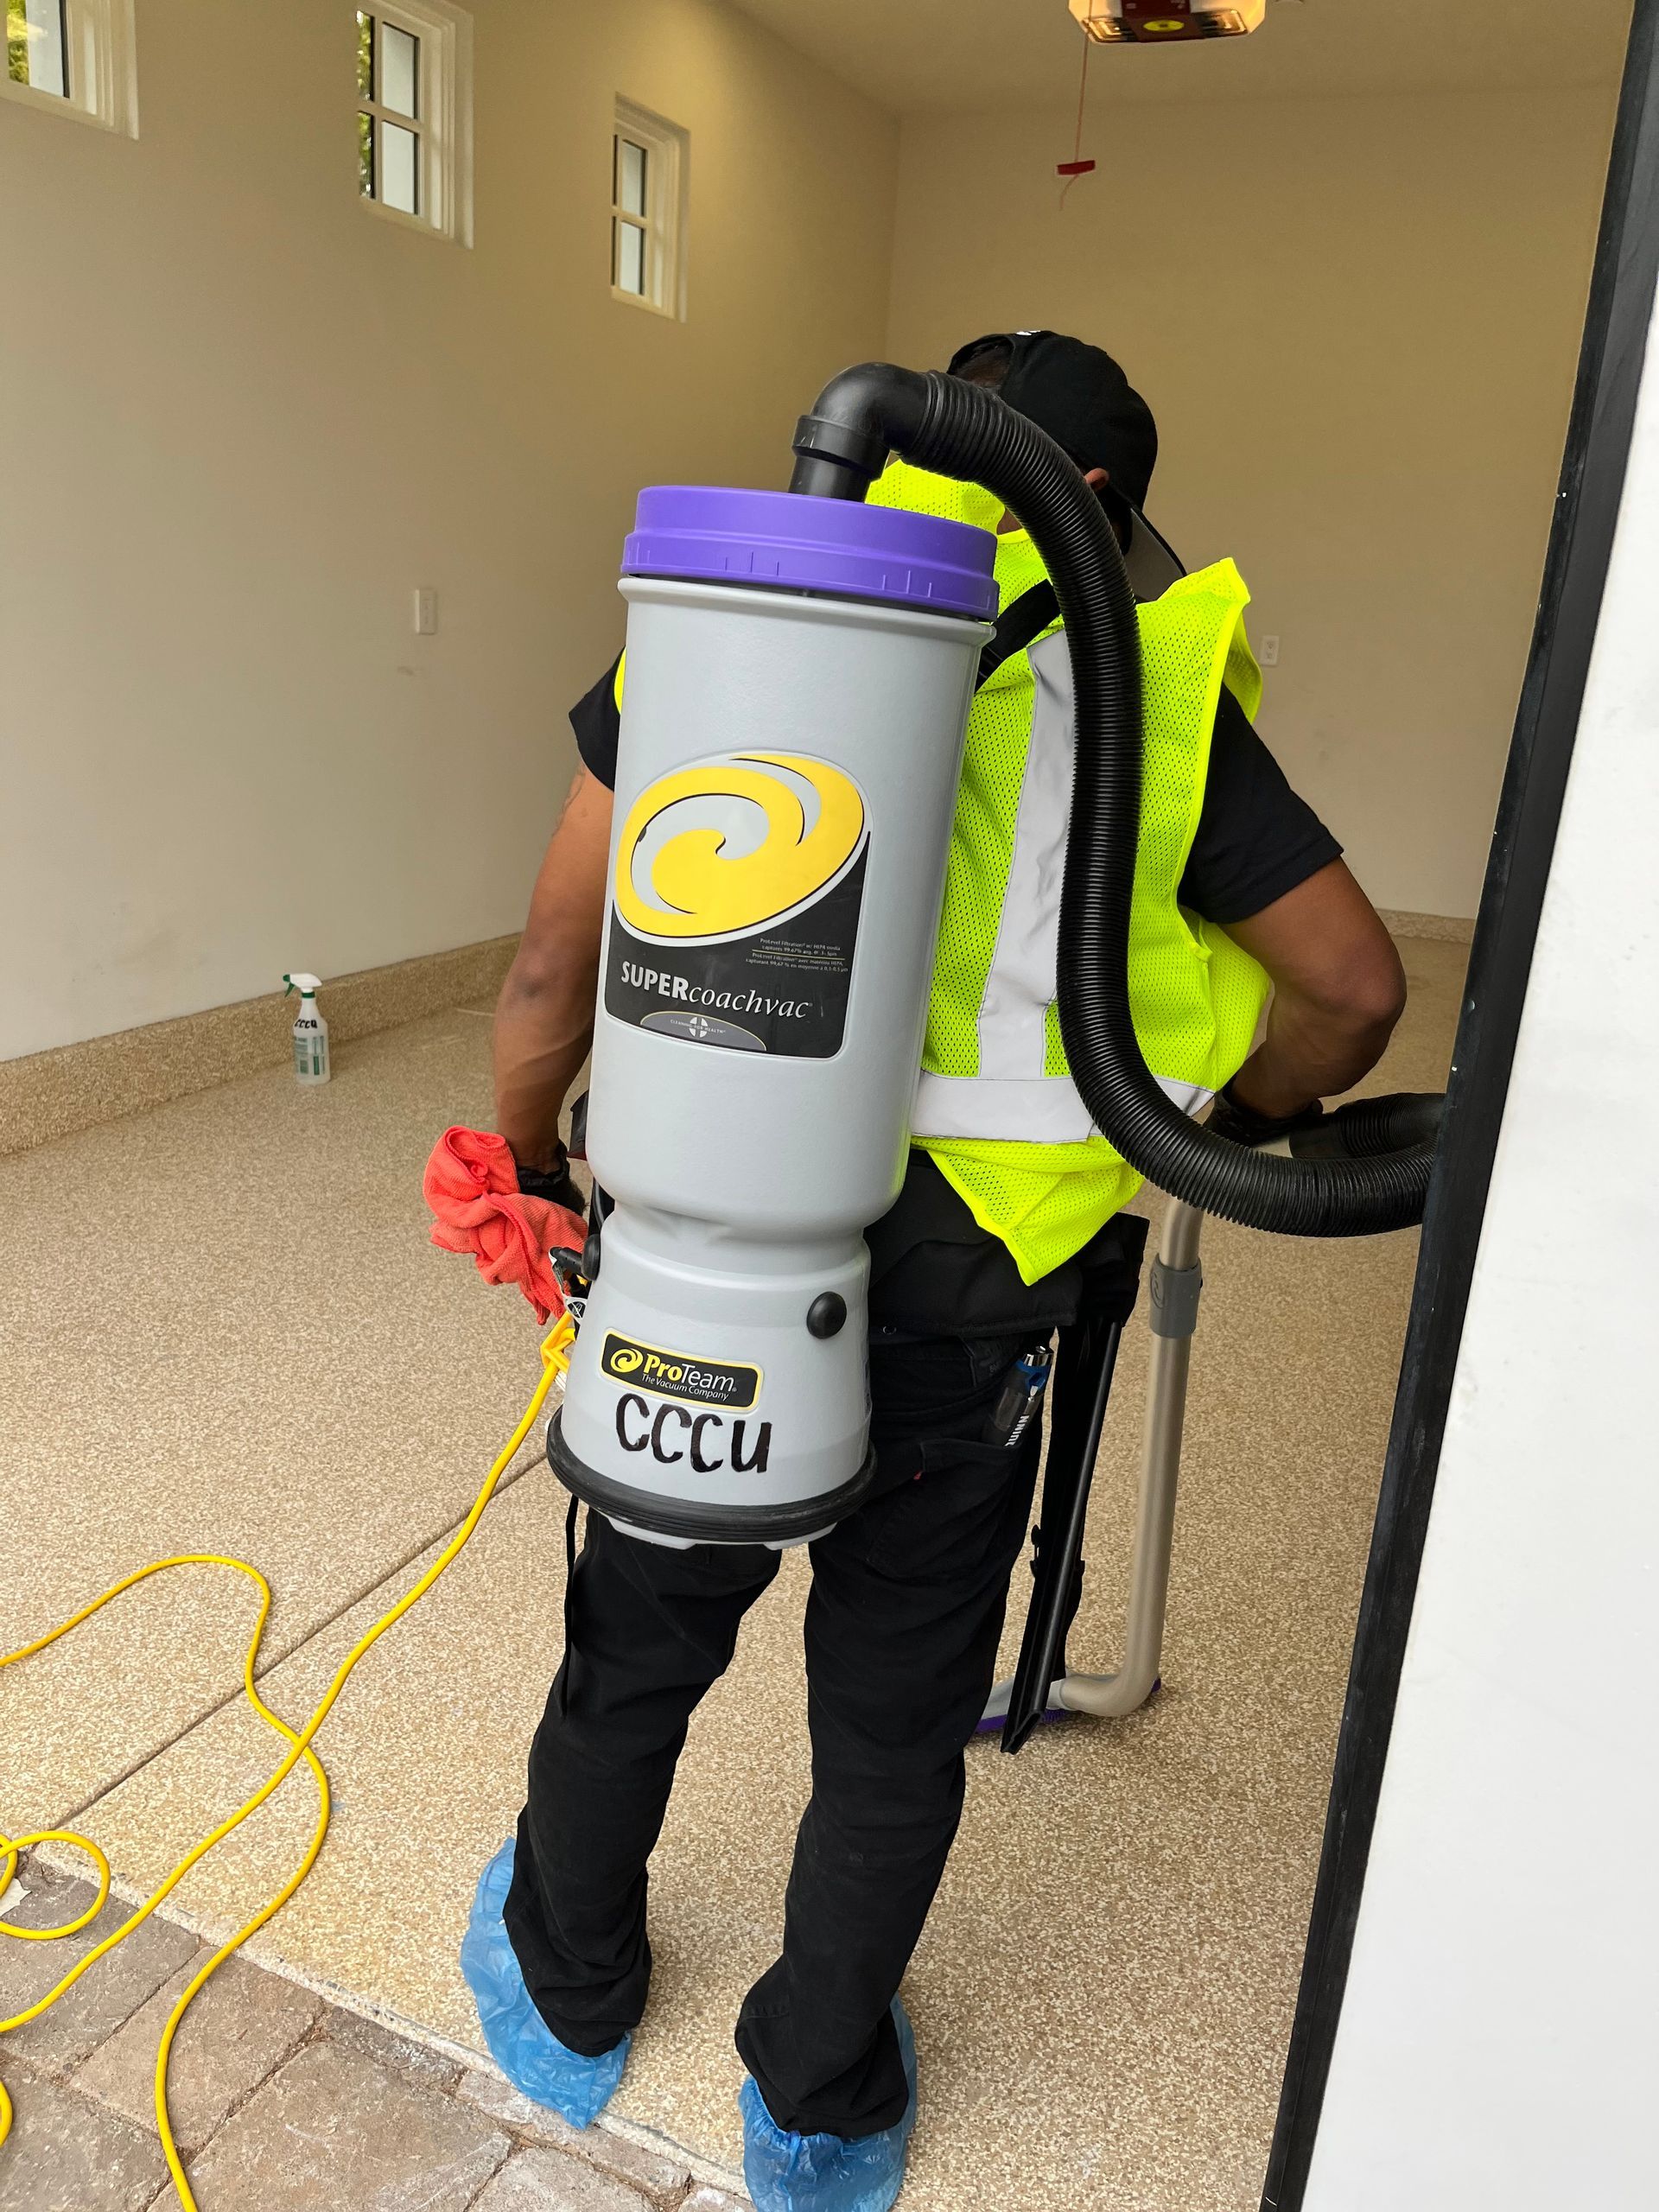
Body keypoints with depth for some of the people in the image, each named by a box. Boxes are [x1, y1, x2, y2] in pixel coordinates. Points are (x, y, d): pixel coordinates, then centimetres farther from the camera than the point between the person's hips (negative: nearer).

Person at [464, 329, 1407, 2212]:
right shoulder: (1145, 683, 1)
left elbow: (557, 961, -1)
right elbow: (1355, 987, 2)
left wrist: (523, 1156, 15)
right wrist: (1235, 1119, 21)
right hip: (962, 1296, 0)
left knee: (637, 1656, 24)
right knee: (896, 1722, 21)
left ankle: (567, 1999, 51)